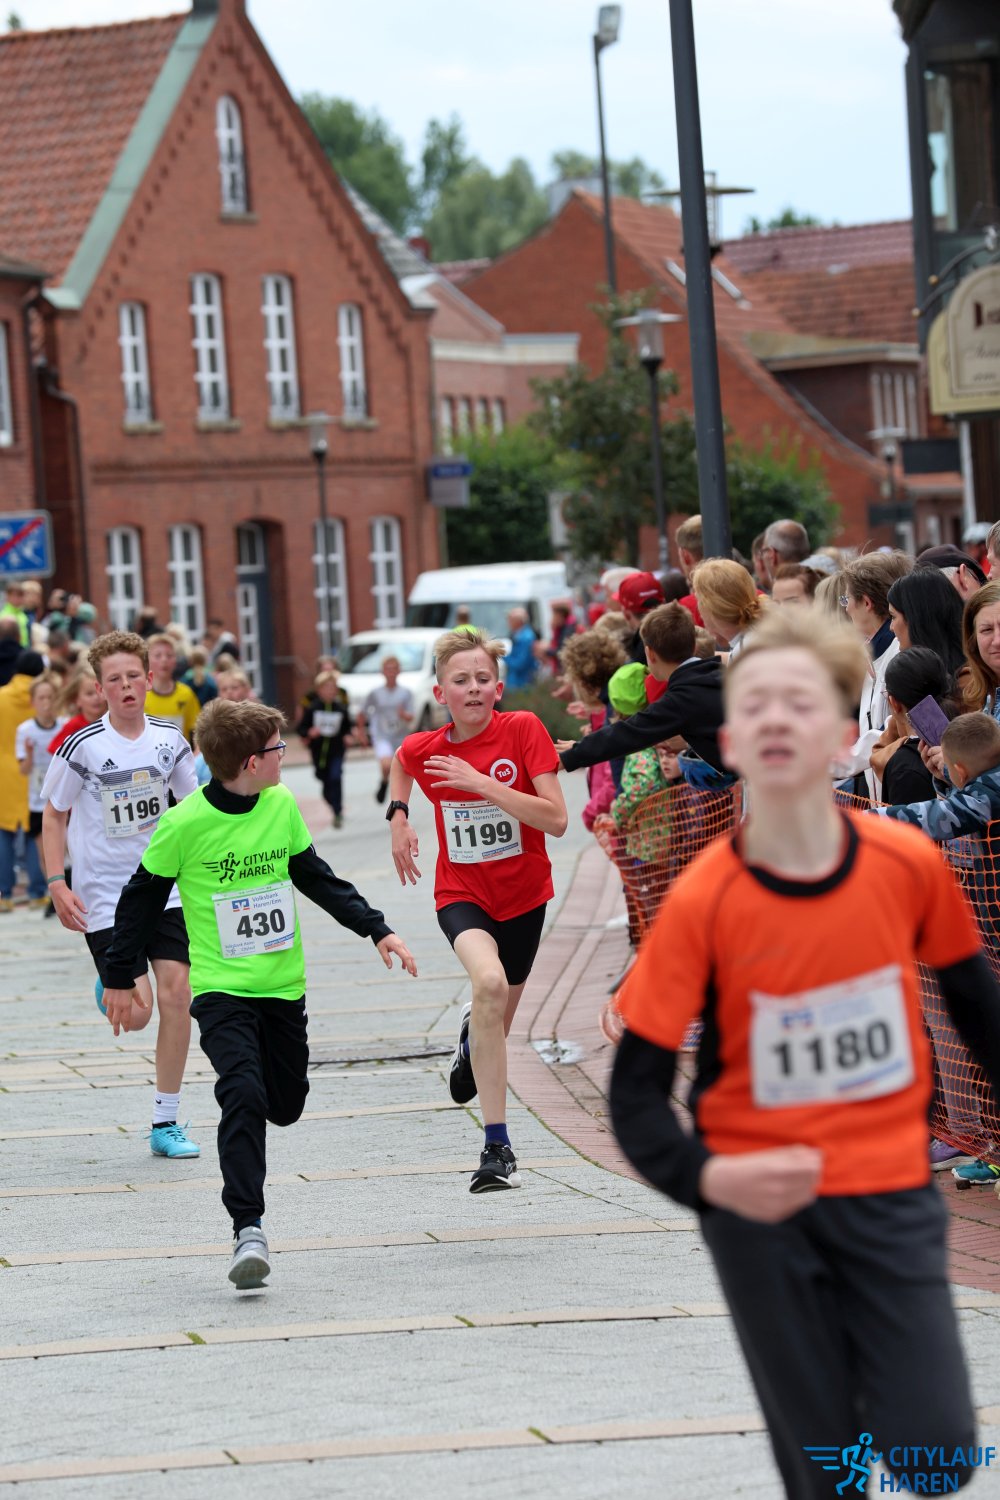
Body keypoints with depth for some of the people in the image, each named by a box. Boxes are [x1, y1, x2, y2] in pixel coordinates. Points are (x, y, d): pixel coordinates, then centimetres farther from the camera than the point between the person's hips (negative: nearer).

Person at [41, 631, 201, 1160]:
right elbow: (53, 815, -1)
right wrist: (57, 884, -9)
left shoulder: (169, 739, 0)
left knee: (176, 994, -7)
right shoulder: (82, 746, -11)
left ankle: (166, 1123, 5)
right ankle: (110, 992, 30)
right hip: (104, 896, -3)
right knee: (136, 1013, -10)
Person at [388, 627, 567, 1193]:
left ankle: (471, 1043, 60)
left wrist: (483, 784, -29)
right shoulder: (422, 750, -9)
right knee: (489, 982, -32)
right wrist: (399, 815, 4)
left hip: (523, 893, 1)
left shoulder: (524, 729, -16)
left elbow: (557, 820, -23)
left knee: (497, 1025, 17)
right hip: (462, 892, -1)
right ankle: (497, 1147, -28)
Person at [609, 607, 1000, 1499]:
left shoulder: (909, 865, -10)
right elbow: (637, 1089, -13)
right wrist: (706, 1179, -31)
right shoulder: (702, 900, -15)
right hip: (760, 1203, -1)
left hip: (889, 1190, 1)